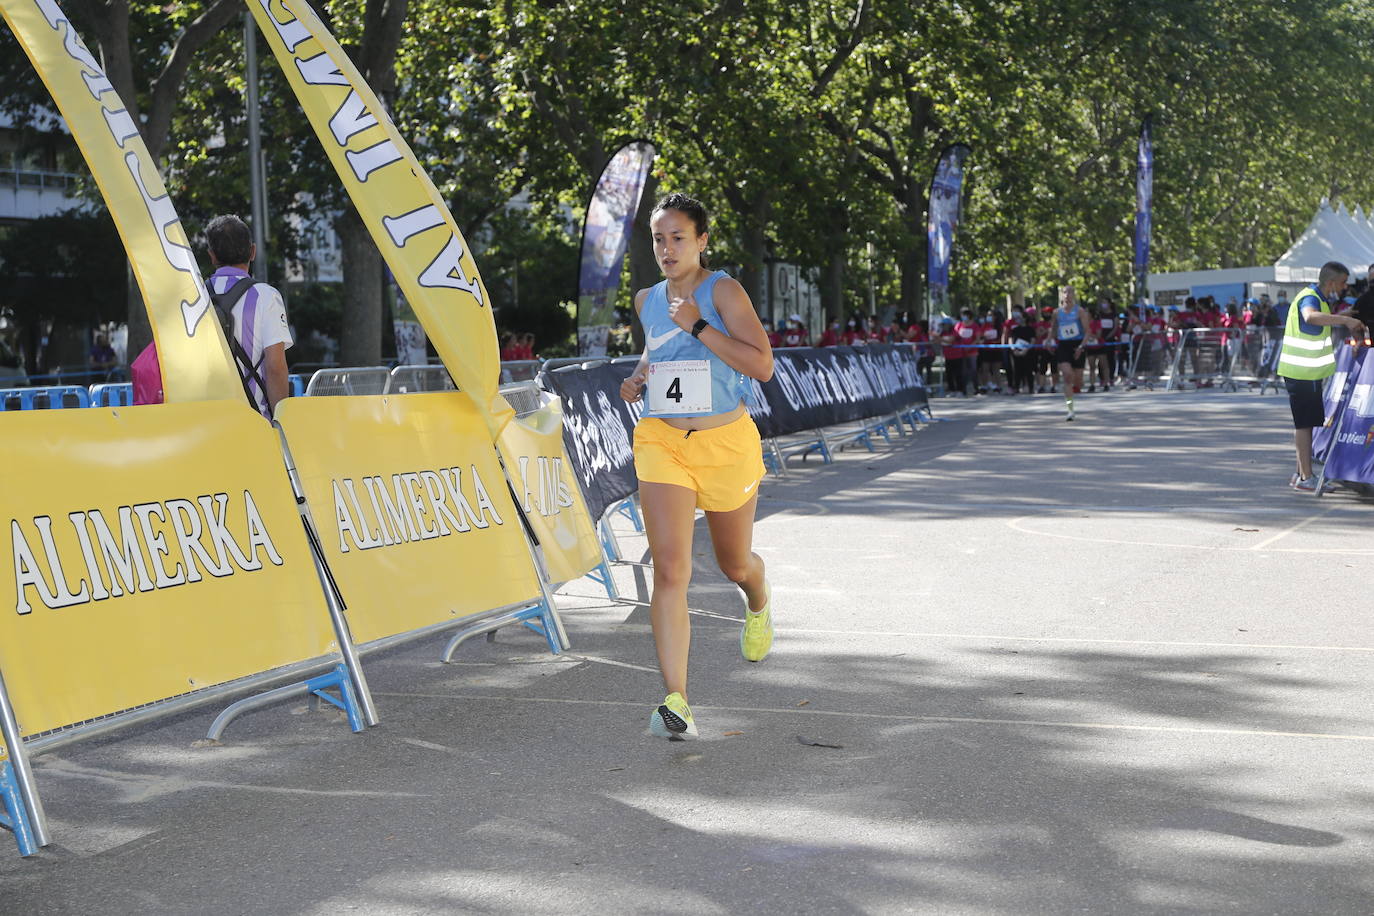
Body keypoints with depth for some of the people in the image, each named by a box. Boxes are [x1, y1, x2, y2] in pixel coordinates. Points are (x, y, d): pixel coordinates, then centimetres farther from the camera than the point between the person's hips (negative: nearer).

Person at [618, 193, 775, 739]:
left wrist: (697, 327, -21)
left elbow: (762, 366, -18)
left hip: (726, 443, -3)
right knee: (669, 570, -15)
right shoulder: (647, 301, 8)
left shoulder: (721, 290, -8)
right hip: (662, 443, 3)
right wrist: (637, 380, 9)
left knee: (734, 563, 17)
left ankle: (759, 604, 57)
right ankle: (676, 701, -18)